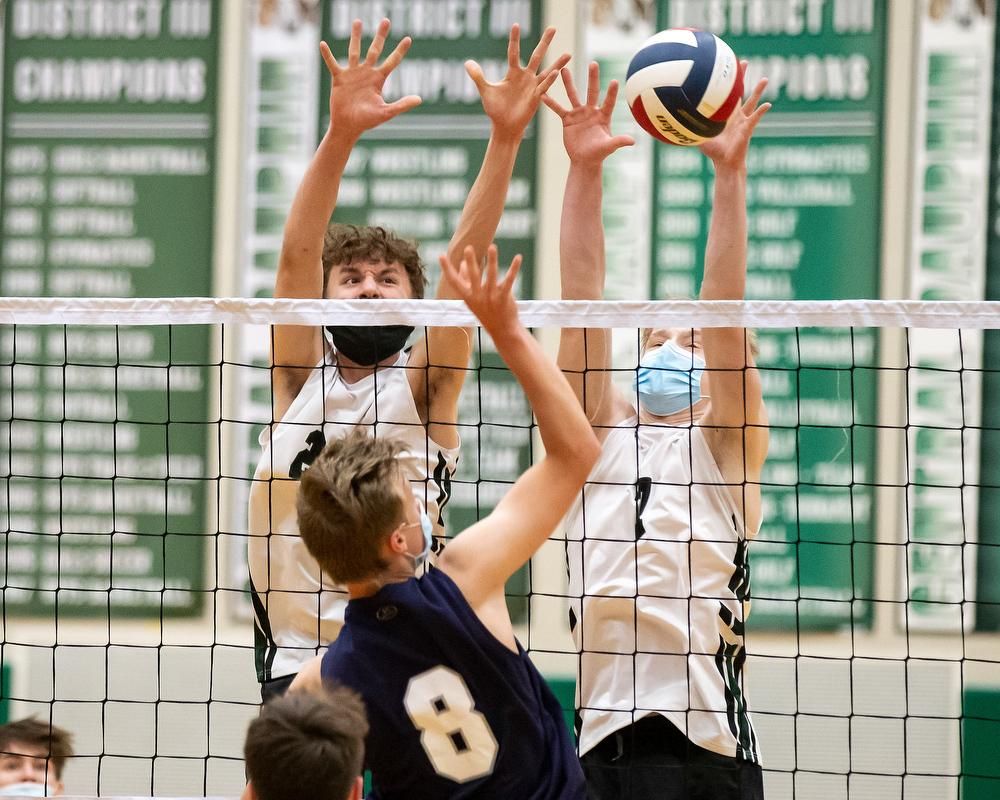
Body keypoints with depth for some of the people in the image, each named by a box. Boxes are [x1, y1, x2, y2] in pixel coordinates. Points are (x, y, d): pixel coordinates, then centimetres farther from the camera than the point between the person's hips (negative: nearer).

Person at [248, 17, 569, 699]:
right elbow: (299, 254, -5)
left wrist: (506, 136, -18)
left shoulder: (421, 384, 6)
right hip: (296, 663, 2)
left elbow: (465, 258, -6)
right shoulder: (300, 377, 9)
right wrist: (341, 135, -19)